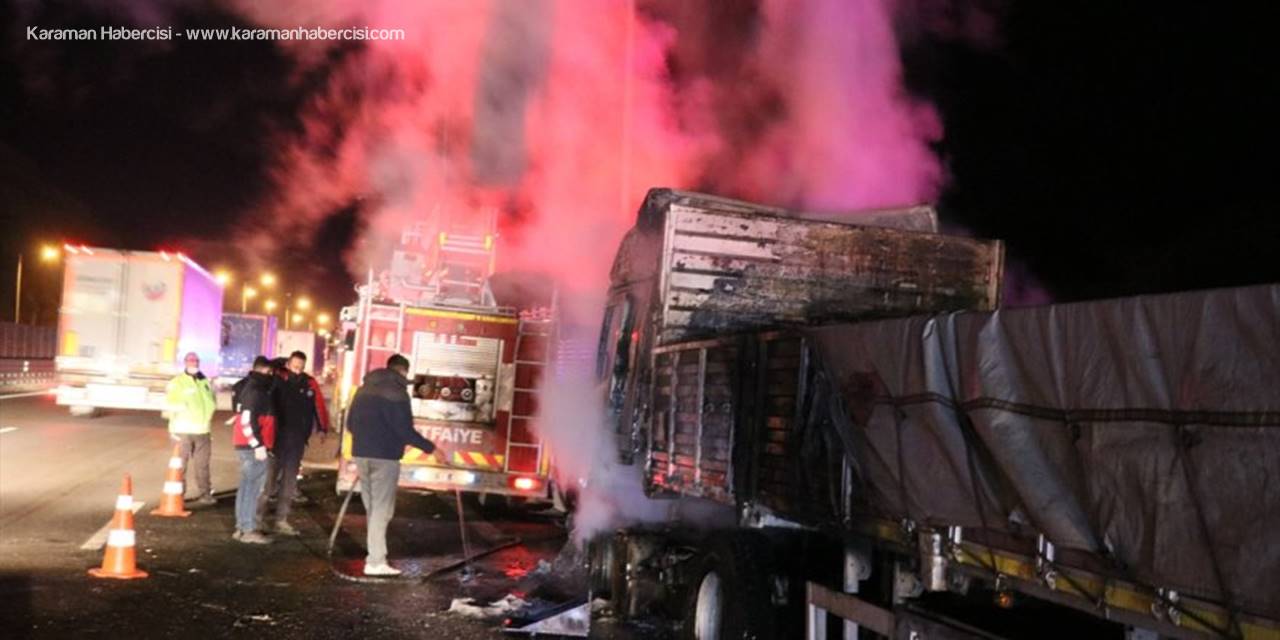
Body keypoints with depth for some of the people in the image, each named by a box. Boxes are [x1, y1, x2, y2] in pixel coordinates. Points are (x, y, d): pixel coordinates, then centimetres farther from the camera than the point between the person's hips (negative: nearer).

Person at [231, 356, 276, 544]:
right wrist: (258, 444, -24)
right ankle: (249, 530, -3)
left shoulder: (250, 387, 16)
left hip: (248, 445, 10)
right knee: (252, 486, -6)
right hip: (253, 446, -10)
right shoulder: (256, 391, -16)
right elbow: (247, 420, -24)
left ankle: (242, 527, 21)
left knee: (248, 485, 15)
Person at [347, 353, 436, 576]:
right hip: (385, 456, -7)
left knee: (371, 507, 16)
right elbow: (404, 429, -16)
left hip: (361, 453, 7)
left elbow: (350, 422, 19)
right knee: (381, 508, -4)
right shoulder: (397, 391, -11)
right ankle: (376, 562, -4)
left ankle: (375, 553, 21)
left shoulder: (365, 388, 14)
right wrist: (427, 446, -5)